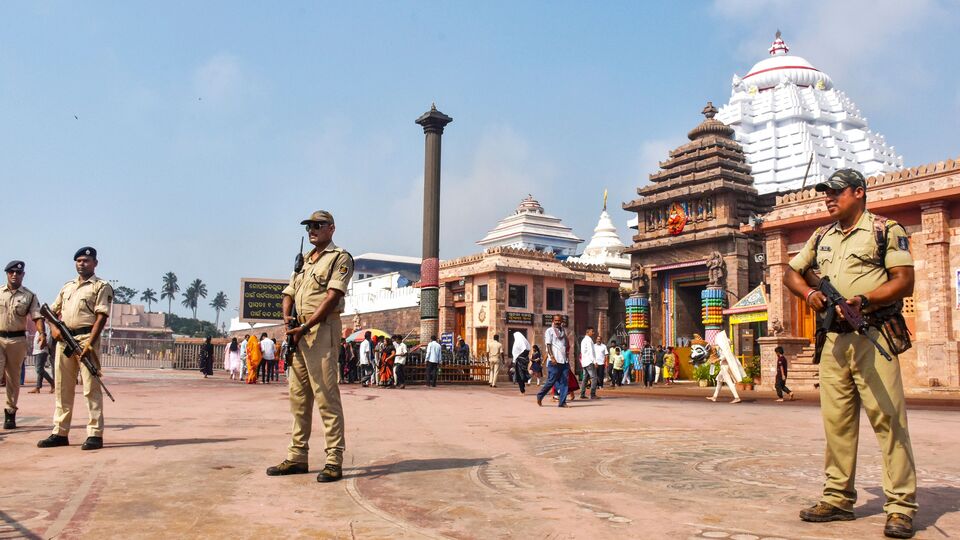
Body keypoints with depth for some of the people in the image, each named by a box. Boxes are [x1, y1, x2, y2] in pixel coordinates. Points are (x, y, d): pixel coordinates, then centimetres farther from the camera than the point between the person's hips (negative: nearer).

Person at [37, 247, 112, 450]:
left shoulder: (101, 286, 0)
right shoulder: (67, 286, 21)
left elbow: (101, 317, -9)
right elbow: (53, 310, 24)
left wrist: (89, 343, -19)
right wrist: (54, 327, 2)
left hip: (86, 337, -7)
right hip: (64, 339, 7)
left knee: (91, 388, -8)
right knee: (62, 388, 9)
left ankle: (95, 434, -7)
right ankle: (60, 433, 16)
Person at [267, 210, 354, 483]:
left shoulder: (340, 258, 0)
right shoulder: (303, 260, 24)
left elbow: (332, 297, -12)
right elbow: (289, 293, 19)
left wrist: (305, 327, -18)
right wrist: (287, 317, -3)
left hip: (322, 328, -8)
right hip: (298, 332, 8)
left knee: (326, 395, -10)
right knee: (298, 396, 9)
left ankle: (334, 461, -8)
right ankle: (297, 457, 15)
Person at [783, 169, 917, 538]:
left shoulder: (887, 230, 1)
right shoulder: (821, 237, 18)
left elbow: (904, 282, -7)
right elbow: (791, 273, 22)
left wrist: (863, 301, -22)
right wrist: (810, 293, 1)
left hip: (873, 337, -5)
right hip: (833, 339, 6)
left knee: (888, 420, -7)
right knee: (836, 421, 8)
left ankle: (901, 507, 0)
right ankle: (838, 498, 16)